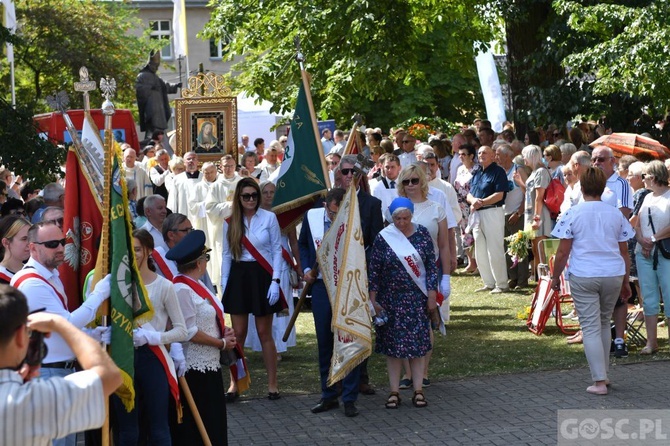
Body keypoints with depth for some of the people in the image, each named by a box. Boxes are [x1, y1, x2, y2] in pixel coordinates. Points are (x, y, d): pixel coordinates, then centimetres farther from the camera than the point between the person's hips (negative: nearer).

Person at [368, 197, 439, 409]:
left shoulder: (422, 234, 0)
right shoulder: (383, 238, -4)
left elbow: (431, 265, 2)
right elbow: (374, 270, 0)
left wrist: (432, 295, -2)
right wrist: (373, 300, -3)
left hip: (417, 299, 1)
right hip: (391, 300, -1)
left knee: (418, 343, 2)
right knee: (393, 345, 3)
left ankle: (418, 391, 8)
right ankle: (394, 392, 9)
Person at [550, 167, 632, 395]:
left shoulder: (573, 213, -4)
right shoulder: (616, 214, 6)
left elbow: (563, 252, -6)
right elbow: (624, 251, 10)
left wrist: (555, 277, 7)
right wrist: (625, 282, 19)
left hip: (583, 277, -3)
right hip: (613, 275, 4)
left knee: (590, 328, 0)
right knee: (604, 323, 20)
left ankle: (599, 381, -2)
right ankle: (603, 374, 26)